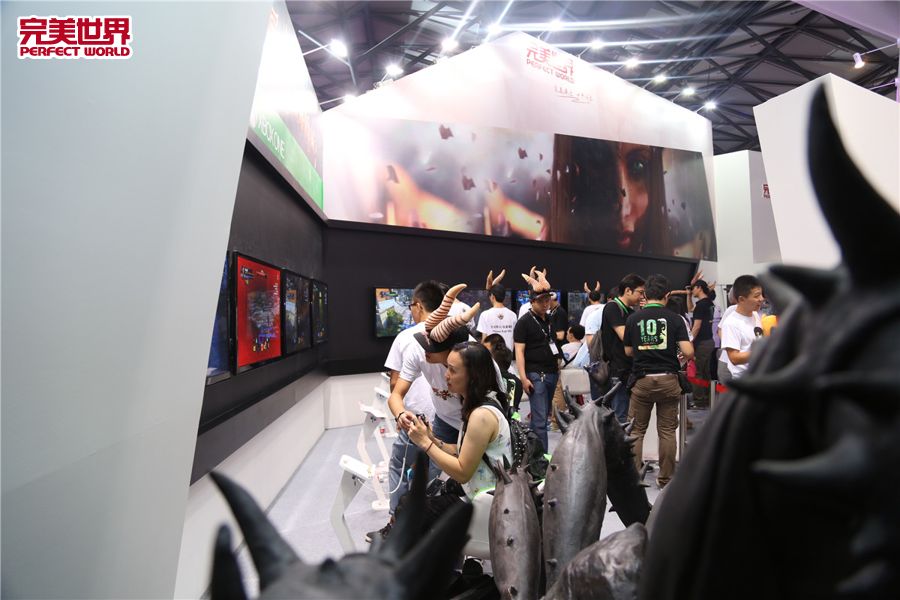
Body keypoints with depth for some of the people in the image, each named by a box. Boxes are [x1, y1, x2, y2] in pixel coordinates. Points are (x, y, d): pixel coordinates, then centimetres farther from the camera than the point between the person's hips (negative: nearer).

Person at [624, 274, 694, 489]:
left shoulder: (633, 318, -2)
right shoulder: (675, 319, -4)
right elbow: (688, 352, -10)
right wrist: (680, 356, 12)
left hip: (642, 380, 0)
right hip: (668, 380, 0)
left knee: (636, 430, 10)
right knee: (667, 431, 11)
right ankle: (665, 478, 19)